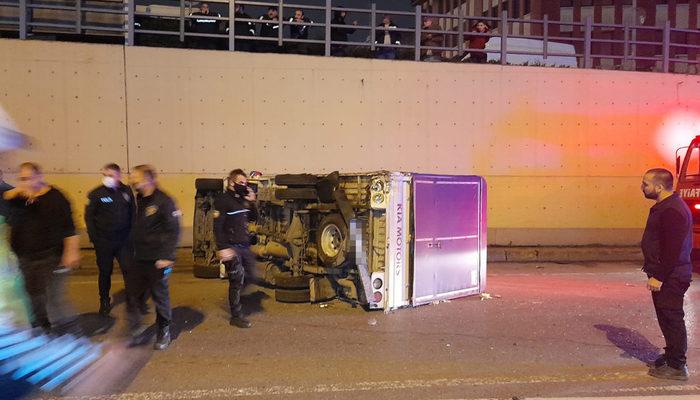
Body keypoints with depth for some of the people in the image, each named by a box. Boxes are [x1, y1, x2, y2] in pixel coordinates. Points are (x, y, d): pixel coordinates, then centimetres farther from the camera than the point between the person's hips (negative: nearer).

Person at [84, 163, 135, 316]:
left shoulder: (127, 191, -1)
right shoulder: (96, 193, -7)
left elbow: (133, 213, 6)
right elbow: (89, 216, -3)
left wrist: (132, 233, 2)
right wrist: (94, 238, -8)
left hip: (124, 240, 1)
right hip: (103, 242, -1)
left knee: (129, 270, 2)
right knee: (105, 272, 12)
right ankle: (104, 301, 30)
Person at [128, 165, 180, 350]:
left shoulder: (164, 201, -15)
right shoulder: (139, 200, 8)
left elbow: (173, 231, -16)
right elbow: (137, 228, 17)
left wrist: (166, 257, -19)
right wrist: (133, 250, 14)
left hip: (157, 260, -7)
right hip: (139, 258, 7)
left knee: (160, 297, 6)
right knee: (133, 295, 8)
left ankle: (164, 333, 24)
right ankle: (136, 333, 22)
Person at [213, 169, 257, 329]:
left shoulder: (242, 199, 11)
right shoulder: (223, 200, -11)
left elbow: (254, 218, 16)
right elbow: (217, 226, -16)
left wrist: (252, 202, 1)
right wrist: (222, 248, -22)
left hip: (245, 245, 8)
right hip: (232, 247, -7)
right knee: (237, 281, -2)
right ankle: (236, 316, 10)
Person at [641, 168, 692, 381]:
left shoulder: (672, 211, -21)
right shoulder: (664, 207, 12)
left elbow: (672, 249, -25)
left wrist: (659, 276, -23)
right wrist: (655, 273, 20)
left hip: (670, 277, -10)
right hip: (664, 275, 10)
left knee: (672, 319, 0)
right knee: (666, 318, 19)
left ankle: (676, 367, 10)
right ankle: (671, 356, 33)